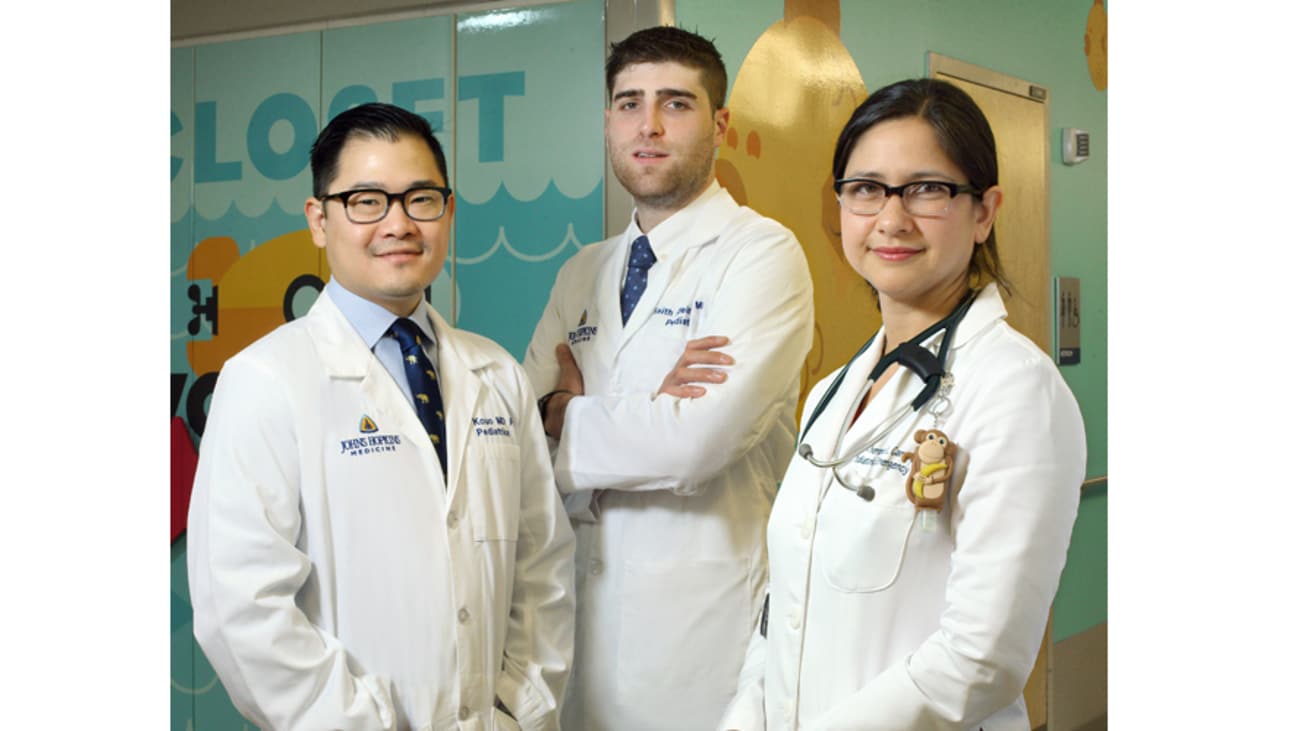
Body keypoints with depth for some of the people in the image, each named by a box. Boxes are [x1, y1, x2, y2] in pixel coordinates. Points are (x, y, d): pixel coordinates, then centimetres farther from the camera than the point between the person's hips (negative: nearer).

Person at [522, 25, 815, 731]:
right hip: (587, 606, 5)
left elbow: (694, 444, -20)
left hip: (708, 617, -5)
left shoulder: (763, 254, -9)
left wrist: (567, 415, -4)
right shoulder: (581, 274, 12)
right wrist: (638, 413, -16)